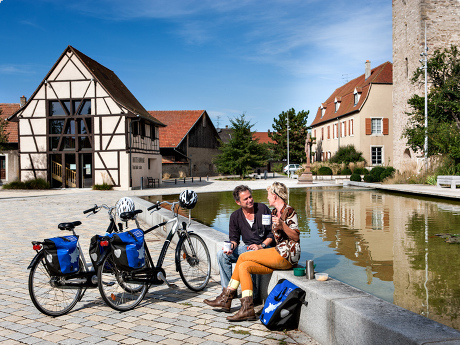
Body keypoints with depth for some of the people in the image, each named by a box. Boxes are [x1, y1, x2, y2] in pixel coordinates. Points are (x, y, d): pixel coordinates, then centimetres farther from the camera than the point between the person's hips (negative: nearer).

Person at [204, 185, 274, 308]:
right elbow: (234, 238, 8)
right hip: (247, 247, 5)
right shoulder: (235, 216, 5)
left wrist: (261, 246, -17)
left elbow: (273, 232, -5)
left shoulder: (263, 209, -6)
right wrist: (232, 246, -15)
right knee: (222, 254, -14)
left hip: (265, 248, -5)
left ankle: (252, 295, -19)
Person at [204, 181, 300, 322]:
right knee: (243, 266, -6)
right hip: (278, 253, 9)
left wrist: (282, 226, -26)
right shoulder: (274, 213, 19)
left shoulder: (289, 211, -7)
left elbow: (296, 237, -13)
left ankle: (227, 297, -3)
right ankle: (247, 309, -8)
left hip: (286, 255, -9)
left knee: (243, 257, -12)